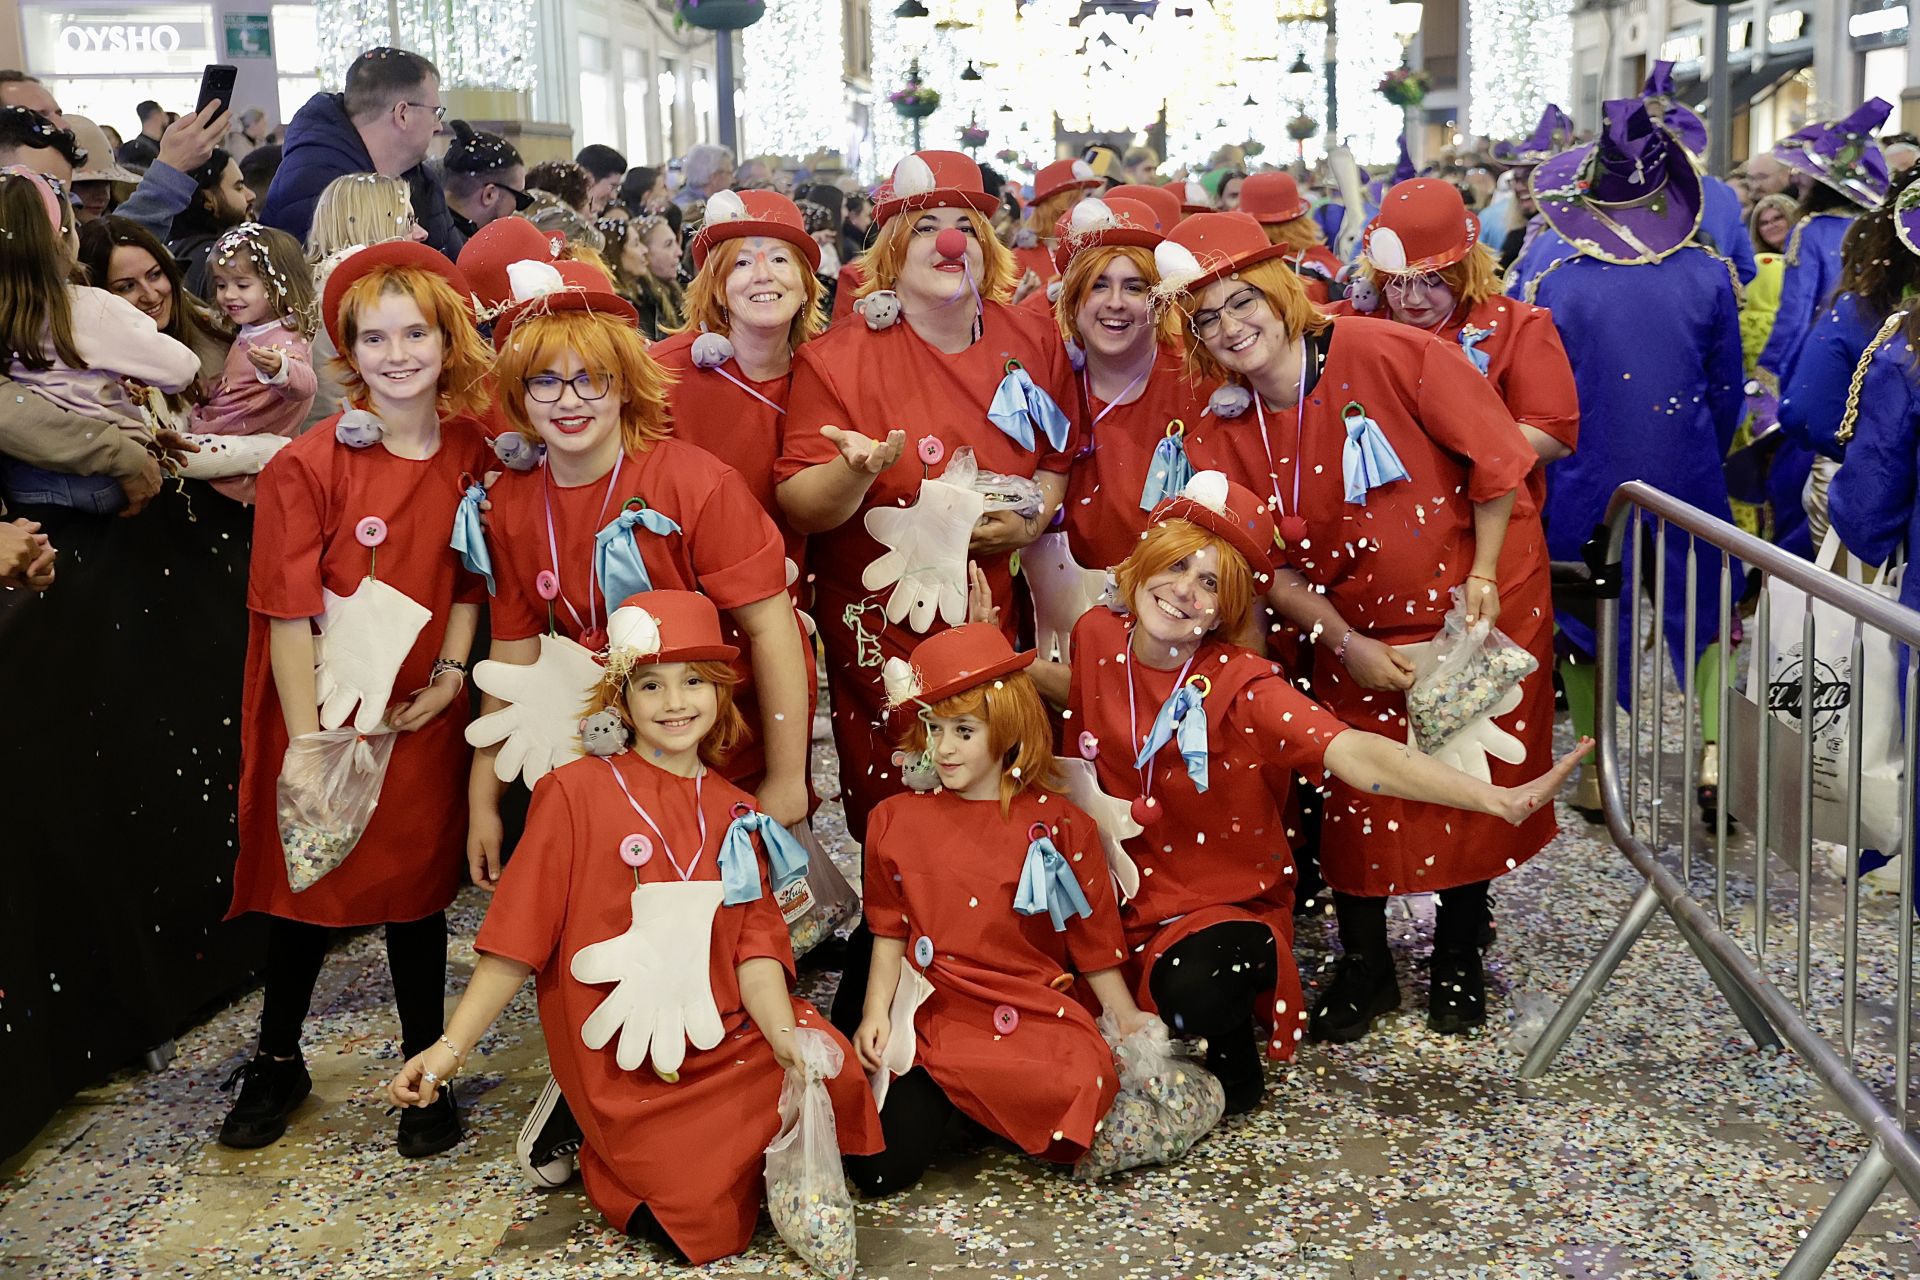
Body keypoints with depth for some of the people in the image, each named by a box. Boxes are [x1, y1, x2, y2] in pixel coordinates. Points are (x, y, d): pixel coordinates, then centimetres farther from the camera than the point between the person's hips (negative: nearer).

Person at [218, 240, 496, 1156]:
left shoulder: (473, 454, -2)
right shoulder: (308, 466, -14)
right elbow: (288, 612, -14)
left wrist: (451, 672, -4)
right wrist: (305, 738, -16)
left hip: (421, 711, 2)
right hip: (323, 705, -2)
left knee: (417, 882, 11)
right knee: (303, 879, 12)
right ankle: (277, 1062, 32)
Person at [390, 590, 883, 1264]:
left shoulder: (735, 813, 12)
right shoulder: (576, 792, -2)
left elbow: (756, 944, 4)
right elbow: (517, 934, -2)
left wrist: (784, 1033, -13)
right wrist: (452, 1046, -6)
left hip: (729, 1044, 5)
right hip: (624, 1070, -5)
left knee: (835, 1073, -20)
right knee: (708, 1216, -18)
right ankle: (607, 1157, 10)